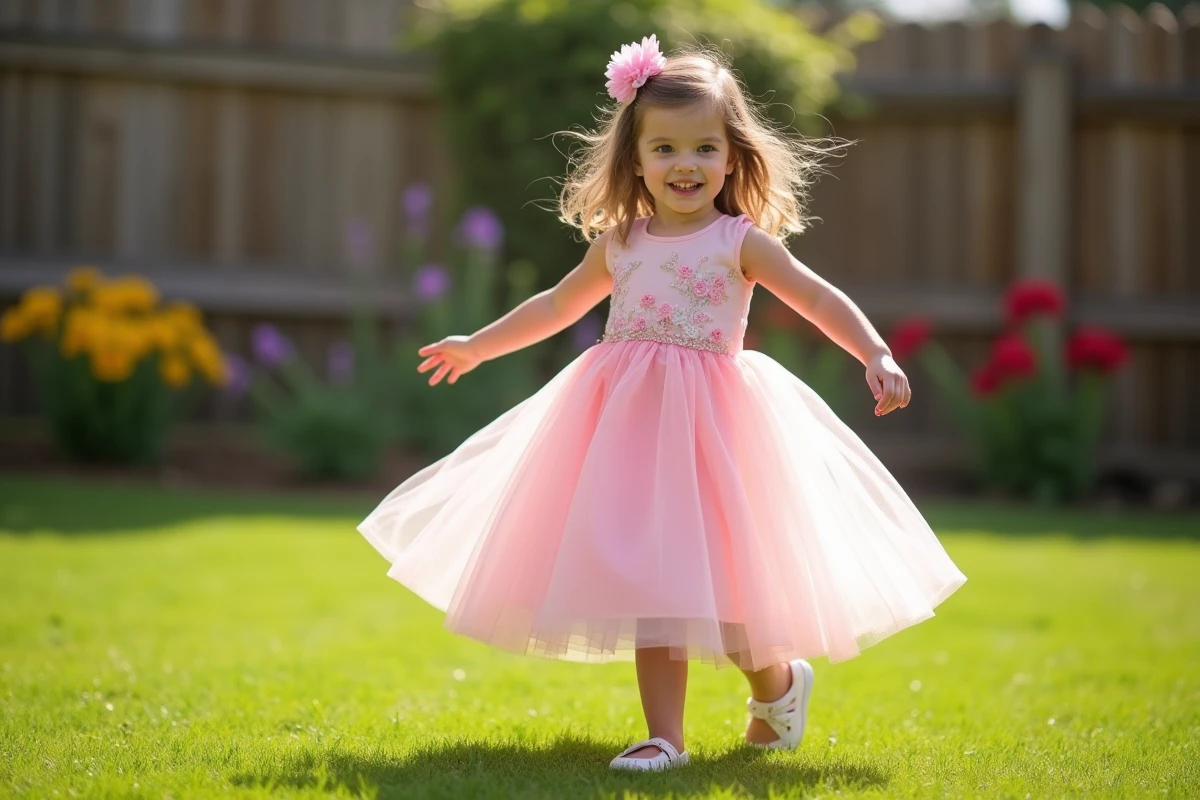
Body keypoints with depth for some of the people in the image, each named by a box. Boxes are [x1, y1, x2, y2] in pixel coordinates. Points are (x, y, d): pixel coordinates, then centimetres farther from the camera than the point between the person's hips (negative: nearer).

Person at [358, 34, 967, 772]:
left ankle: (778, 680, 27)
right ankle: (666, 737, 5)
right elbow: (557, 306, 24)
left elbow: (821, 299, -7)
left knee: (719, 571, -4)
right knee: (648, 574, 0)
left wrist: (878, 358, -22)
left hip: (711, 424, -3)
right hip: (628, 420, 4)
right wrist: (476, 346, 30)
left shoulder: (741, 242, -1)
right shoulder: (619, 243, 10)